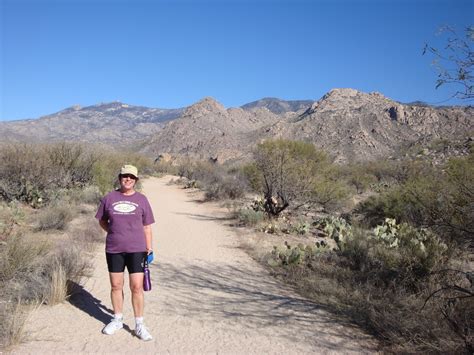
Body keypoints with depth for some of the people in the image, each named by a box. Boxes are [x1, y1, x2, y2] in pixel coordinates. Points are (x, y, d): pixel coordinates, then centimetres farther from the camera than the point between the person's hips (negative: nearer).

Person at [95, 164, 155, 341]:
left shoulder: (141, 199, 1)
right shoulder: (109, 198, 2)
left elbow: (147, 227, 4)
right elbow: (102, 221, 13)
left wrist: (149, 249, 1)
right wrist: (114, 233, 0)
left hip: (136, 250, -1)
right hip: (113, 250, 2)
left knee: (137, 287, -2)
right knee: (116, 286, 12)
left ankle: (139, 325, 11)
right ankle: (117, 320, 30)